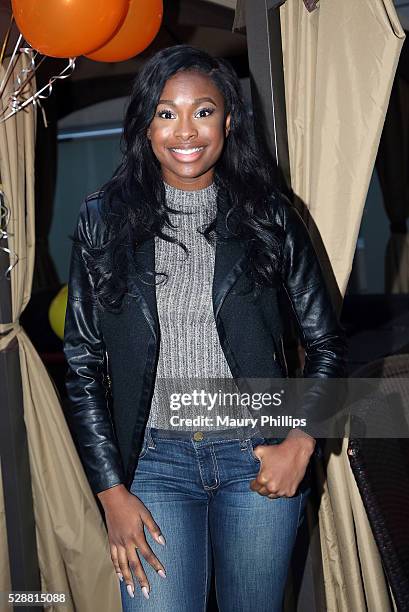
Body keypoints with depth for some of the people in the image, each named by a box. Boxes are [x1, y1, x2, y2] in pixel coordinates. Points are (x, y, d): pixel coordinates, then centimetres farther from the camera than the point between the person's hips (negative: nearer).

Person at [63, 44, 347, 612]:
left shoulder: (269, 217, -1)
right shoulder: (103, 222, -1)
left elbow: (326, 342, 6)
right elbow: (82, 366, 1)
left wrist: (301, 441, -7)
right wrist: (112, 491, -3)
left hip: (259, 456, 1)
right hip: (155, 460, 0)